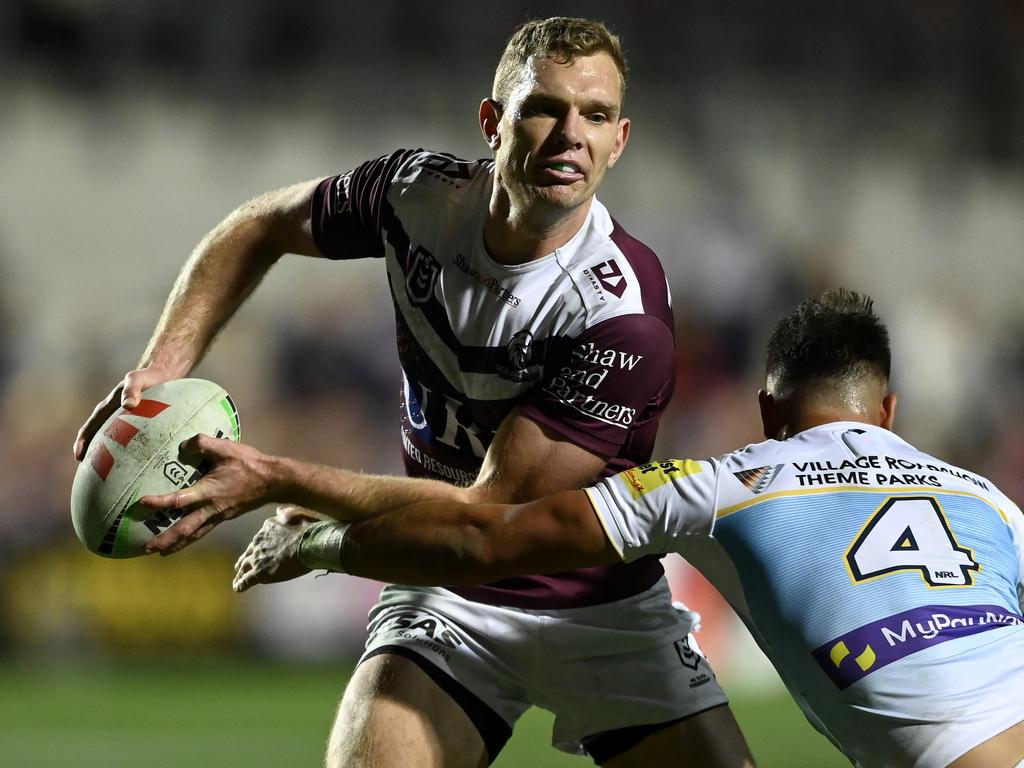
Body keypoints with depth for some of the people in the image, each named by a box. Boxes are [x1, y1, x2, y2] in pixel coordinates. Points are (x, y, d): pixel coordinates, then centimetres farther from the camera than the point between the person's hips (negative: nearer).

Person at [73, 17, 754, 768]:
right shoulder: (419, 193, -11)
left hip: (608, 612, -2)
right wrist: (166, 362, -6)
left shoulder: (625, 317, -26)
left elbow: (489, 512, -24)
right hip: (445, 600, 2)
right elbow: (262, 227, 10)